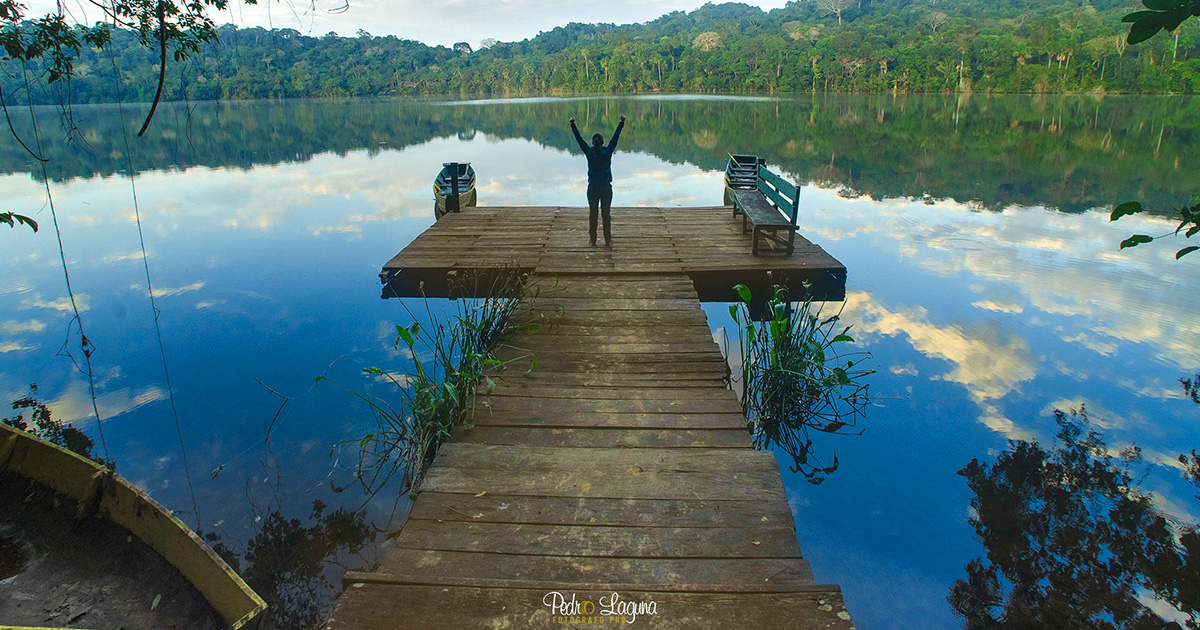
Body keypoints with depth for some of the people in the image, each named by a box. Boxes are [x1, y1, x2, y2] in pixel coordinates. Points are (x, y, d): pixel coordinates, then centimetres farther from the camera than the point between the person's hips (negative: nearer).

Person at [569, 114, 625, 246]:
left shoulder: (589, 152, -4)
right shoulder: (608, 152, -6)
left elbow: (579, 139, 2)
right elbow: (616, 136, -1)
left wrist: (572, 125, 9)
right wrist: (622, 123, 4)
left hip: (593, 188, 0)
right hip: (606, 187, 0)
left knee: (593, 214, 7)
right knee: (606, 214, 7)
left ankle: (593, 240, 8)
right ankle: (608, 240, 9)